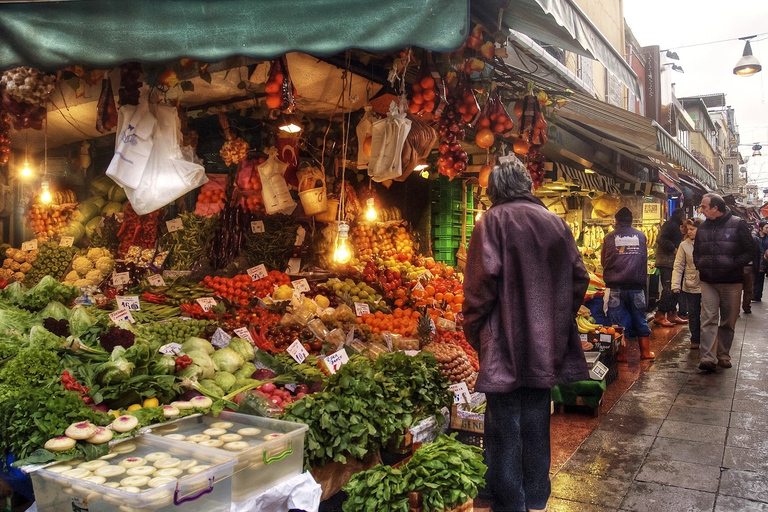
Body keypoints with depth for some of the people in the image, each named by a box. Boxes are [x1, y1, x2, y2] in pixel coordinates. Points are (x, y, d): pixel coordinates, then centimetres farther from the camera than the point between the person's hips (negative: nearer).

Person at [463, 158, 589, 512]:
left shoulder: (493, 221, -9)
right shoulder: (555, 222, 7)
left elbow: (481, 282, -16)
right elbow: (579, 277, 8)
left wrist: (474, 331, -5)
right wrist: (558, 317, 18)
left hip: (505, 343, -5)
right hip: (547, 343, 6)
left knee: (505, 428, 5)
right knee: (536, 422, 18)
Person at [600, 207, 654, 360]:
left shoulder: (609, 237, -1)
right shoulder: (640, 235, 4)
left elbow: (603, 261, 8)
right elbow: (644, 259, 13)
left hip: (616, 286, -2)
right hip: (636, 284, 2)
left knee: (619, 319, 4)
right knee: (640, 318, 13)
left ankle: (621, 354, 8)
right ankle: (645, 351, 21)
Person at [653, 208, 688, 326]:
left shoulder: (676, 226, 23)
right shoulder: (670, 224, -8)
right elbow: (661, 239, -21)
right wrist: (674, 249, -19)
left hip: (673, 262, 11)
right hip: (667, 262, -11)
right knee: (668, 289, -14)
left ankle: (672, 315, 17)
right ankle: (659, 316, -13)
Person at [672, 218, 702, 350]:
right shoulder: (684, 245, -2)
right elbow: (678, 266, -3)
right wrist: (676, 285, -10)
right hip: (690, 286, 0)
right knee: (693, 314, 9)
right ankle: (695, 340, 22)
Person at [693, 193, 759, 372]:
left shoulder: (737, 224, -5)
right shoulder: (703, 227, 8)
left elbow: (751, 250, -5)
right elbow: (696, 251, 21)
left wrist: (735, 265, -14)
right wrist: (700, 266, 4)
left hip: (731, 282, -2)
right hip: (708, 282, 2)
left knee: (728, 321, 9)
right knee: (709, 319, -7)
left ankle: (723, 355, 21)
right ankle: (708, 358, -11)